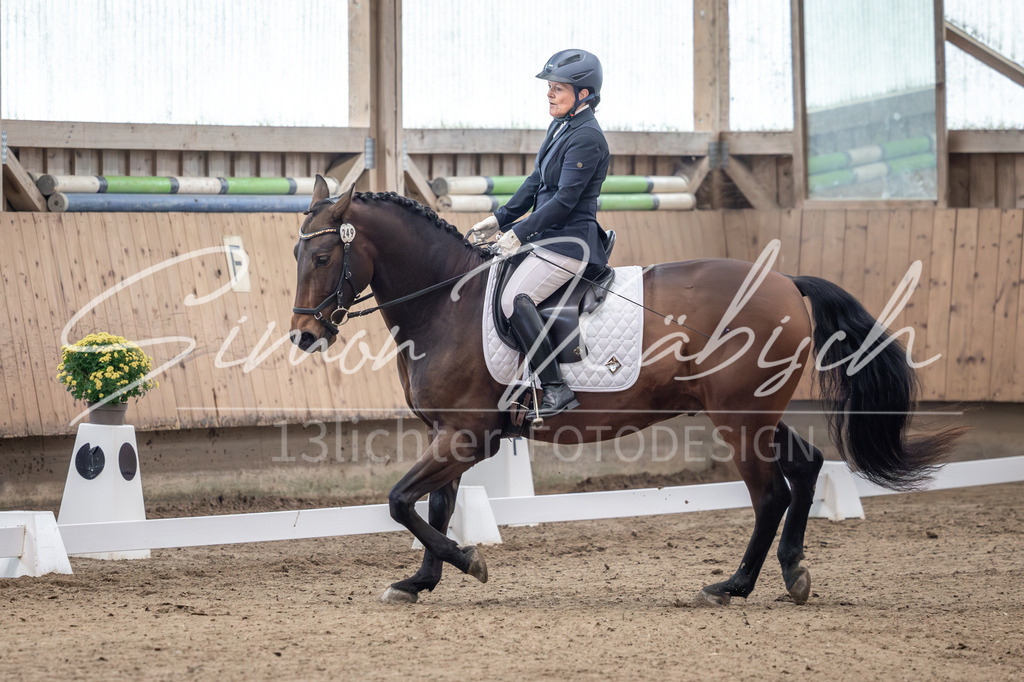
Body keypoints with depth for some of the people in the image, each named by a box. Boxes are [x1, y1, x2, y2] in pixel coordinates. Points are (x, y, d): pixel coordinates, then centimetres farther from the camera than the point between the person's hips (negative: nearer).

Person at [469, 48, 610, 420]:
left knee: (515, 298, -27)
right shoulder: (560, 128, 13)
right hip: (549, 236, 11)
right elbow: (537, 182, 20)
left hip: (570, 241, -11)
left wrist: (519, 233, -21)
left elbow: (565, 199, -21)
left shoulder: (586, 138, -17)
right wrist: (500, 219, 14)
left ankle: (556, 388, -27)